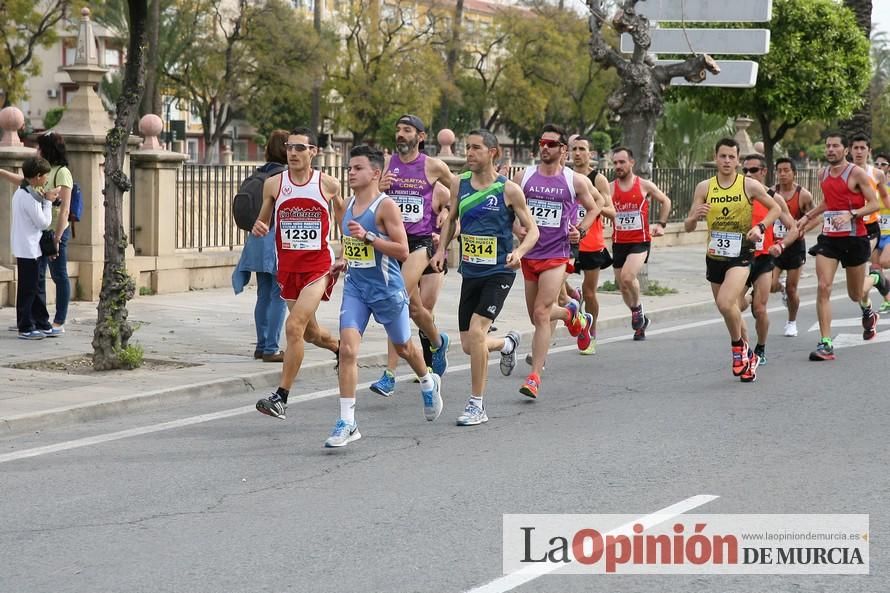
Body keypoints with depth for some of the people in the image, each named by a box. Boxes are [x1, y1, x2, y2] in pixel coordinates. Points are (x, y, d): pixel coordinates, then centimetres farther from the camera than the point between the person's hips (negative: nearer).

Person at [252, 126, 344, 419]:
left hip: (319, 266, -4)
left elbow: (345, 221, 13)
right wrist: (258, 227, -10)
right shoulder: (274, 184, 1)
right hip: (288, 266, 4)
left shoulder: (328, 184, -3)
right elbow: (264, 220, 13)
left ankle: (281, 397, -16)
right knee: (309, 331, 18)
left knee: (294, 326, -20)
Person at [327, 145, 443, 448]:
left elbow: (402, 251, -19)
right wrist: (344, 260, 7)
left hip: (387, 289, -5)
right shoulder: (349, 204, 7)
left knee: (403, 347, 17)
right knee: (347, 349, -12)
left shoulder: (386, 206, -15)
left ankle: (429, 383, 50)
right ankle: (347, 423, -12)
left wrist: (367, 237, -28)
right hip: (355, 286, 5)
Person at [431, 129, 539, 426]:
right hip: (470, 272, 5)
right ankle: (508, 343, 43)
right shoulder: (460, 185, 4)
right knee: (469, 345, 7)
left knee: (476, 332, -20)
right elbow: (451, 220, 20)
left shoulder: (509, 190, -9)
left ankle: (477, 405, -8)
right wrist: (442, 249, 5)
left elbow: (532, 230, -4)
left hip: (498, 272, -5)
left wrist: (519, 251, -23)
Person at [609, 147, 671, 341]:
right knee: (622, 286, 9)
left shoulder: (645, 186, -1)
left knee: (627, 277, -25)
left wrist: (661, 224, 6)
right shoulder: (610, 188, 1)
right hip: (619, 242, 3)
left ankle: (637, 308, 2)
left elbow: (665, 201, 14)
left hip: (640, 241, -3)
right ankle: (640, 319, 31)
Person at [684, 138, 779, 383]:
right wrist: (696, 216, -21)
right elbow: (688, 227, 2)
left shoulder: (749, 185, -5)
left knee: (725, 303, -24)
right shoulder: (704, 187, 1)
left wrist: (760, 227, -11)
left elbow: (775, 208, 7)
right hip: (715, 255, 4)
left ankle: (738, 347, 1)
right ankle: (746, 356, 33)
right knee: (728, 308, 13)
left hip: (740, 254, -4)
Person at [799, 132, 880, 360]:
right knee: (823, 288, -14)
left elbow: (874, 204, -12)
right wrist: (808, 217, 20)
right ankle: (825, 344, -15)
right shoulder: (823, 174, 8)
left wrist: (850, 215, -24)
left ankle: (867, 310, 49)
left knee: (855, 294, 10)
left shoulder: (856, 173, -9)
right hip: (829, 238, 4)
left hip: (855, 238, -4)